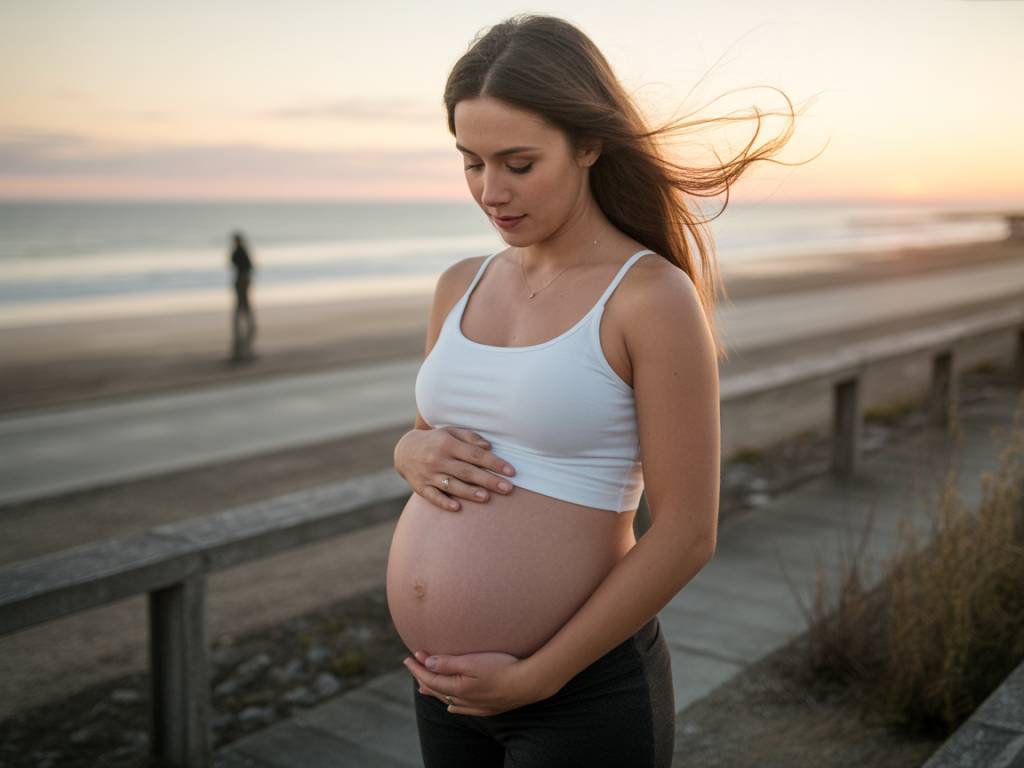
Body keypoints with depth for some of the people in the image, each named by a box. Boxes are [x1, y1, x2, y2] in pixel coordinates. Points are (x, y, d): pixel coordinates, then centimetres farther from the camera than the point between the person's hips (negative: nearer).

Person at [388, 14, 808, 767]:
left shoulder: (654, 297, -14)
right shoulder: (462, 286, 4)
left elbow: (687, 534, -14)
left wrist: (535, 677, -13)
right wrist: (414, 455, -7)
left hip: (583, 690, -6)